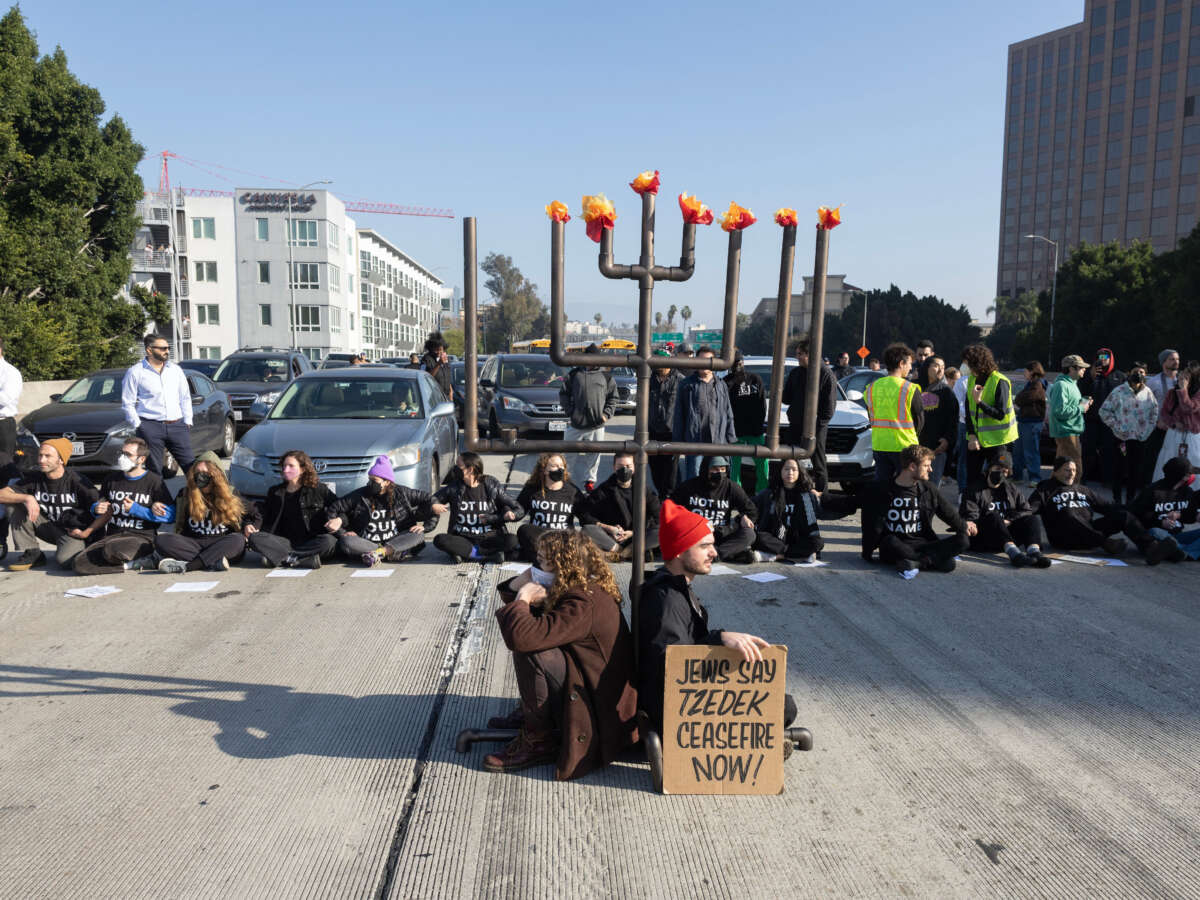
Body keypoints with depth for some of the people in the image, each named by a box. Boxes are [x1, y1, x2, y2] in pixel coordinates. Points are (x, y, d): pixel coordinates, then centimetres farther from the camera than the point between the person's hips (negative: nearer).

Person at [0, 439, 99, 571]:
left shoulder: (76, 481, -16)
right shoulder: (34, 478, -3)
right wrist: (27, 498, -26)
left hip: (73, 531, -5)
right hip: (48, 527, 5)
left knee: (64, 560, -34)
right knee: (14, 503, -12)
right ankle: (32, 553, -6)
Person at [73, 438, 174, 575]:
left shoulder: (154, 482, -1)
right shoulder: (111, 479, 15)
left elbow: (170, 515, -6)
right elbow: (97, 506, 29)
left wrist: (135, 509, -10)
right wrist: (97, 508, 2)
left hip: (142, 538, -6)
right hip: (112, 536, 6)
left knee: (111, 550, -38)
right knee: (79, 564, -20)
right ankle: (136, 564, -16)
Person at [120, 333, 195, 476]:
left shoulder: (175, 369, 14)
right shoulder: (135, 372, 2)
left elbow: (185, 397, 18)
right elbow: (127, 404, 3)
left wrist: (188, 421, 9)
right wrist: (138, 426, -4)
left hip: (177, 425, 3)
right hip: (150, 427, -3)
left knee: (190, 465, -1)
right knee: (154, 470, 1)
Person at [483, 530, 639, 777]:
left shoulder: (584, 604, -26)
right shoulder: (585, 589, 5)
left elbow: (520, 636, -37)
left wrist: (522, 599, -18)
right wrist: (516, 588, -4)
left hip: (602, 708, -10)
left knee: (528, 652, -24)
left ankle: (539, 741, -9)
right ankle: (532, 714, 14)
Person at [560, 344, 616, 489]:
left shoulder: (605, 376, 6)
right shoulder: (574, 374, 4)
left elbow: (613, 397, 13)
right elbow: (563, 394, 8)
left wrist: (606, 414, 1)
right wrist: (569, 411, -2)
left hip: (597, 424, 1)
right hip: (576, 424, 0)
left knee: (594, 454, 5)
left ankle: (590, 479, 20)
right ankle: (569, 480, 21)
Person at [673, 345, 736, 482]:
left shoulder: (720, 385, 12)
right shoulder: (687, 385, 2)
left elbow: (728, 414, 15)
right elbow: (679, 415, 2)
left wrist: (731, 440, 10)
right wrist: (677, 441, -2)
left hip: (718, 443, 3)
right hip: (694, 441, -3)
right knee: (692, 478, 0)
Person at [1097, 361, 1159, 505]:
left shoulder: (1148, 392, 5)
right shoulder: (1119, 391, -6)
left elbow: (1155, 412, 15)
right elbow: (1104, 410, -4)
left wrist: (1148, 428, 5)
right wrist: (1116, 426, -9)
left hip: (1140, 438, 3)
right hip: (1121, 437, -3)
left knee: (1135, 470, 10)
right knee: (1119, 469, 3)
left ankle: (1131, 498, 21)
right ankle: (1117, 499, 13)